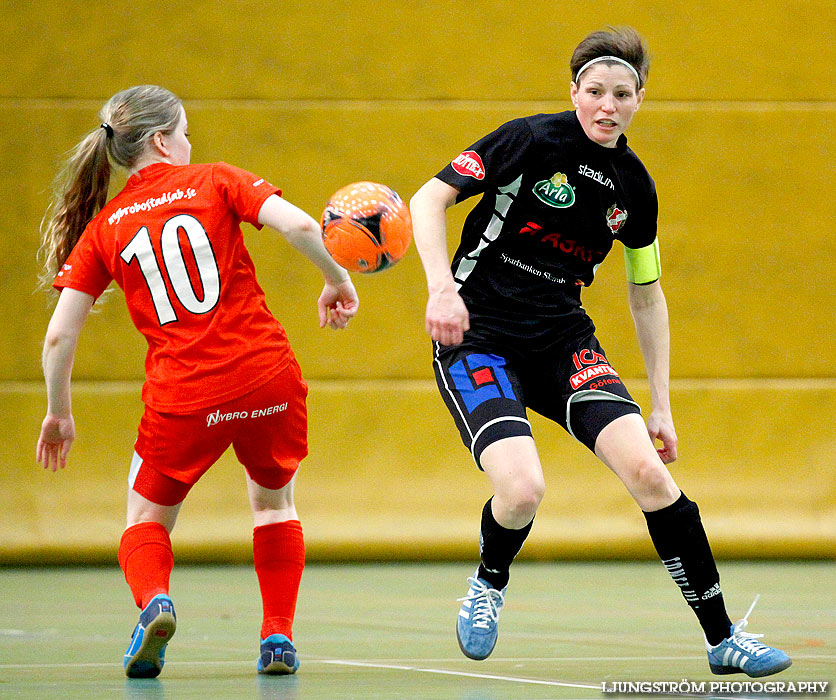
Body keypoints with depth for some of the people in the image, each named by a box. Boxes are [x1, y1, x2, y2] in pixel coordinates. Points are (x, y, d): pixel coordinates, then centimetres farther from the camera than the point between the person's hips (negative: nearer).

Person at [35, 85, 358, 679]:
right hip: (269, 375, 0)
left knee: (148, 515, 19)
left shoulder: (103, 227, 9)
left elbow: (59, 335, 5)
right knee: (274, 500, 25)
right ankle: (279, 635, 13)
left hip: (182, 396, 0)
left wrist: (59, 414, 19)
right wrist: (336, 280, 7)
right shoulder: (214, 182, 5)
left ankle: (153, 602, -12)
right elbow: (299, 226, -10)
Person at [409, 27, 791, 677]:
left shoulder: (634, 186, 4)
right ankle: (489, 582, 9)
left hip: (562, 338, 4)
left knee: (647, 469, -16)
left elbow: (647, 294, 16)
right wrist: (442, 287, -27)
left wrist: (661, 404, 13)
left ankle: (723, 637, -5)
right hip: (477, 335, -4)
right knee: (523, 488, -27)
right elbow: (428, 199, -12)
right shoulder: (531, 140, -12)